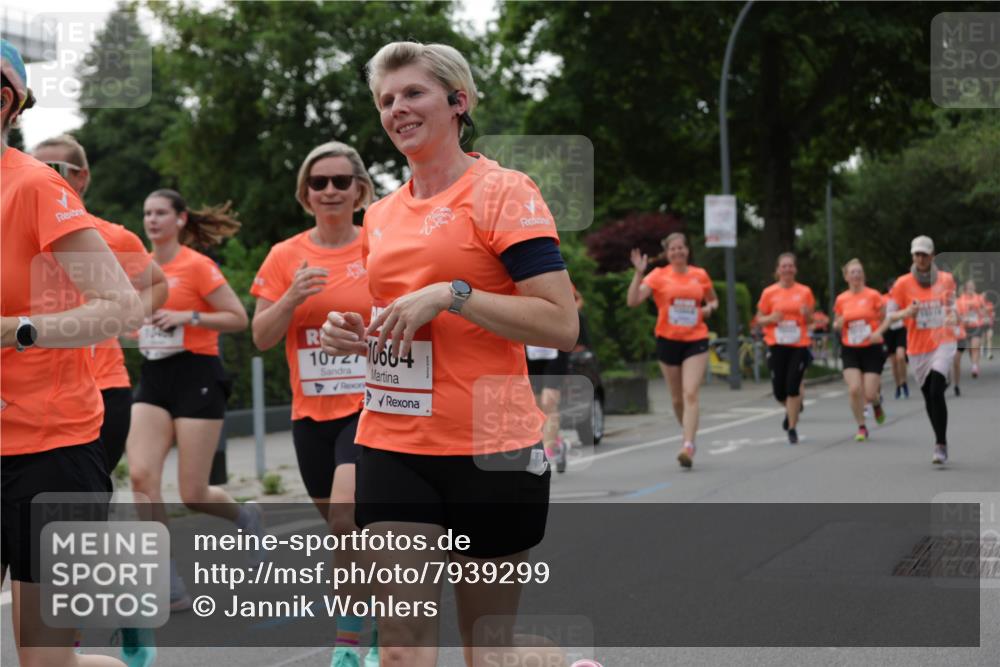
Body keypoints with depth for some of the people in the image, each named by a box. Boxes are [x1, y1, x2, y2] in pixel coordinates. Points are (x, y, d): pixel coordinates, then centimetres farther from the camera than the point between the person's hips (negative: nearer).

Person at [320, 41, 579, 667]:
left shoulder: (504, 191, -6)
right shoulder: (382, 214, 13)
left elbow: (562, 324, -14)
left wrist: (451, 294, -20)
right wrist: (353, 334, 5)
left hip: (490, 451, -5)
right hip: (393, 447, 5)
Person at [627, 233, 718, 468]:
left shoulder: (700, 275, 6)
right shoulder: (659, 275, -1)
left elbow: (713, 301, 22)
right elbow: (632, 300, -12)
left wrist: (709, 308, 0)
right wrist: (639, 273, -21)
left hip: (696, 340, 0)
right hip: (668, 340, 1)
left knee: (690, 394, -15)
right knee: (677, 398, 10)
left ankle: (688, 446, -21)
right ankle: (689, 436, 33)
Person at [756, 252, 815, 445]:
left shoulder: (805, 292, 4)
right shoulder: (769, 292, 2)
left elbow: (810, 322, 11)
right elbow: (759, 318, 8)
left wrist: (807, 314, -11)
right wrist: (771, 318, -13)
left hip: (799, 346, -1)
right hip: (777, 346, 1)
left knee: (793, 387, -10)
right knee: (779, 391, 1)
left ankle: (792, 428, 2)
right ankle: (793, 408, 35)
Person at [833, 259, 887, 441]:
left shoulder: (873, 295, -5)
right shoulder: (841, 299, 3)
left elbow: (884, 319, 3)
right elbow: (836, 325, 15)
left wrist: (878, 333, -16)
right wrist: (839, 324, -9)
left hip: (872, 349, -2)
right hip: (850, 350, 2)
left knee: (869, 394, -7)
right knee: (854, 389, -15)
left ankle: (877, 402, 31)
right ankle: (861, 427, 3)